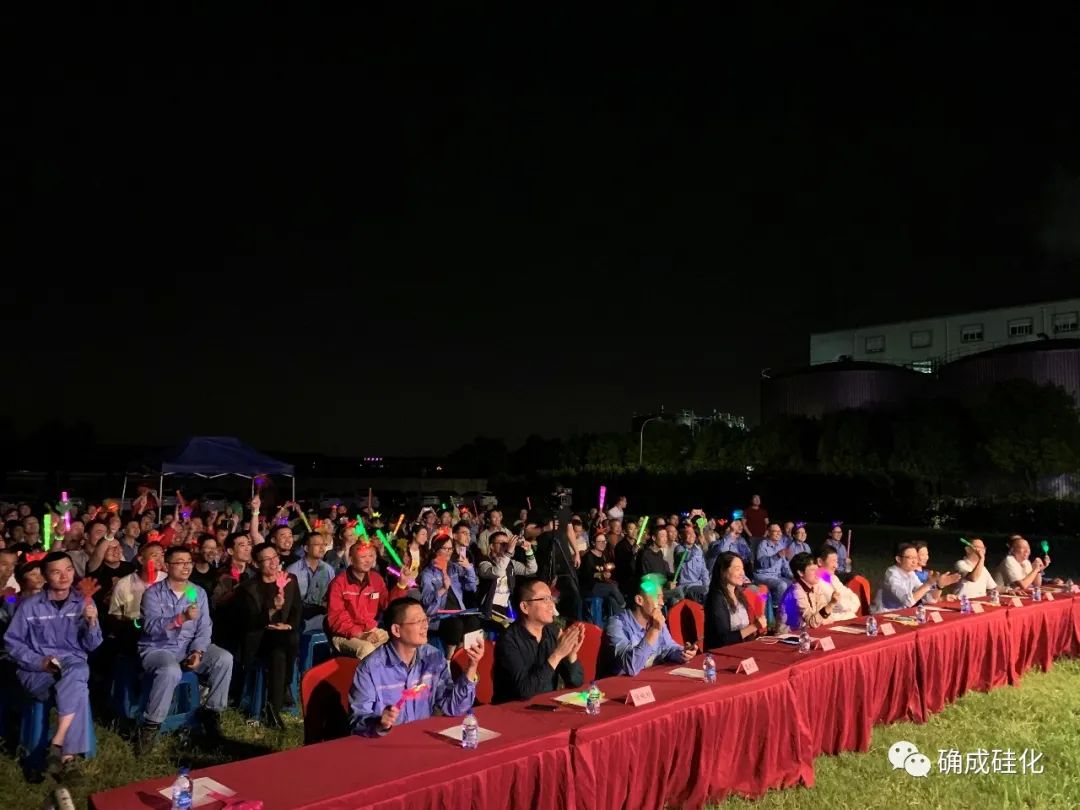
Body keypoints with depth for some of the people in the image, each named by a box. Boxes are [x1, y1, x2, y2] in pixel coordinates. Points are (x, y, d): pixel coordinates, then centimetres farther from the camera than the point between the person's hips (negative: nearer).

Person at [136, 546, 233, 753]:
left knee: (224, 659, -19)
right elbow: (151, 627, -22)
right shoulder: (153, 593, -6)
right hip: (157, 648, -4)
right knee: (171, 671, -37)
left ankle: (212, 712, -3)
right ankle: (150, 726, -19)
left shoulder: (199, 592, 7)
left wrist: (198, 652, -15)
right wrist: (181, 618, -36)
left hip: (189, 647, 5)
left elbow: (204, 627, 3)